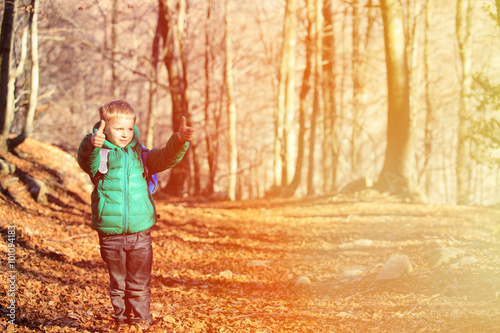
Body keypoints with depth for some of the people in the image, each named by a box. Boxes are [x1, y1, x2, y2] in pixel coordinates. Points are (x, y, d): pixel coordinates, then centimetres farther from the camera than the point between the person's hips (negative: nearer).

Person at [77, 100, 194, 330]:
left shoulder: (139, 154, 9)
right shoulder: (99, 155, -3)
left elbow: (165, 158, 1)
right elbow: (87, 162, -24)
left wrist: (179, 141, -21)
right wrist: (92, 145, -48)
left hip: (140, 232, 2)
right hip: (110, 234, -2)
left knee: (139, 283, 8)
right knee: (117, 282, 11)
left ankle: (141, 318, 21)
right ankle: (121, 318, 24)